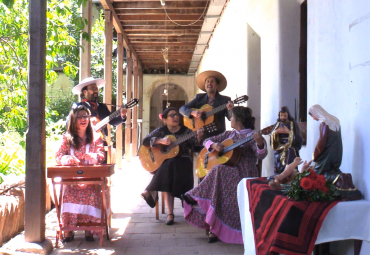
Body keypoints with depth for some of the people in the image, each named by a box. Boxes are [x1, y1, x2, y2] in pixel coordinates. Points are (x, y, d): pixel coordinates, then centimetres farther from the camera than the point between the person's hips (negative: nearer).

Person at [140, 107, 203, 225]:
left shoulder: (186, 131, 8)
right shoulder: (161, 131, 7)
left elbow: (196, 148, 0)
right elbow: (145, 141, -6)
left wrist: (198, 138, -21)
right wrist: (161, 141, -19)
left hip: (182, 162, 1)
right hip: (164, 162, 0)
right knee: (168, 167, -34)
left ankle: (150, 191, -14)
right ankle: (170, 213, -34)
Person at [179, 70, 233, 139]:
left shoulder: (225, 100, 4)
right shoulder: (199, 97, 11)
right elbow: (182, 109, 6)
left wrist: (230, 110, -28)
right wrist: (192, 112, -13)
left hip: (217, 136, -2)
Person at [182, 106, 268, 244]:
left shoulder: (252, 136, 0)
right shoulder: (229, 134, 21)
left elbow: (261, 155, -17)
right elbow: (207, 141, 22)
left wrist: (260, 144, -39)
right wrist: (214, 145, -1)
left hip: (243, 175, -5)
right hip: (227, 172, 5)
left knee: (218, 171, -34)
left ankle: (197, 198, -25)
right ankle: (214, 229, -26)